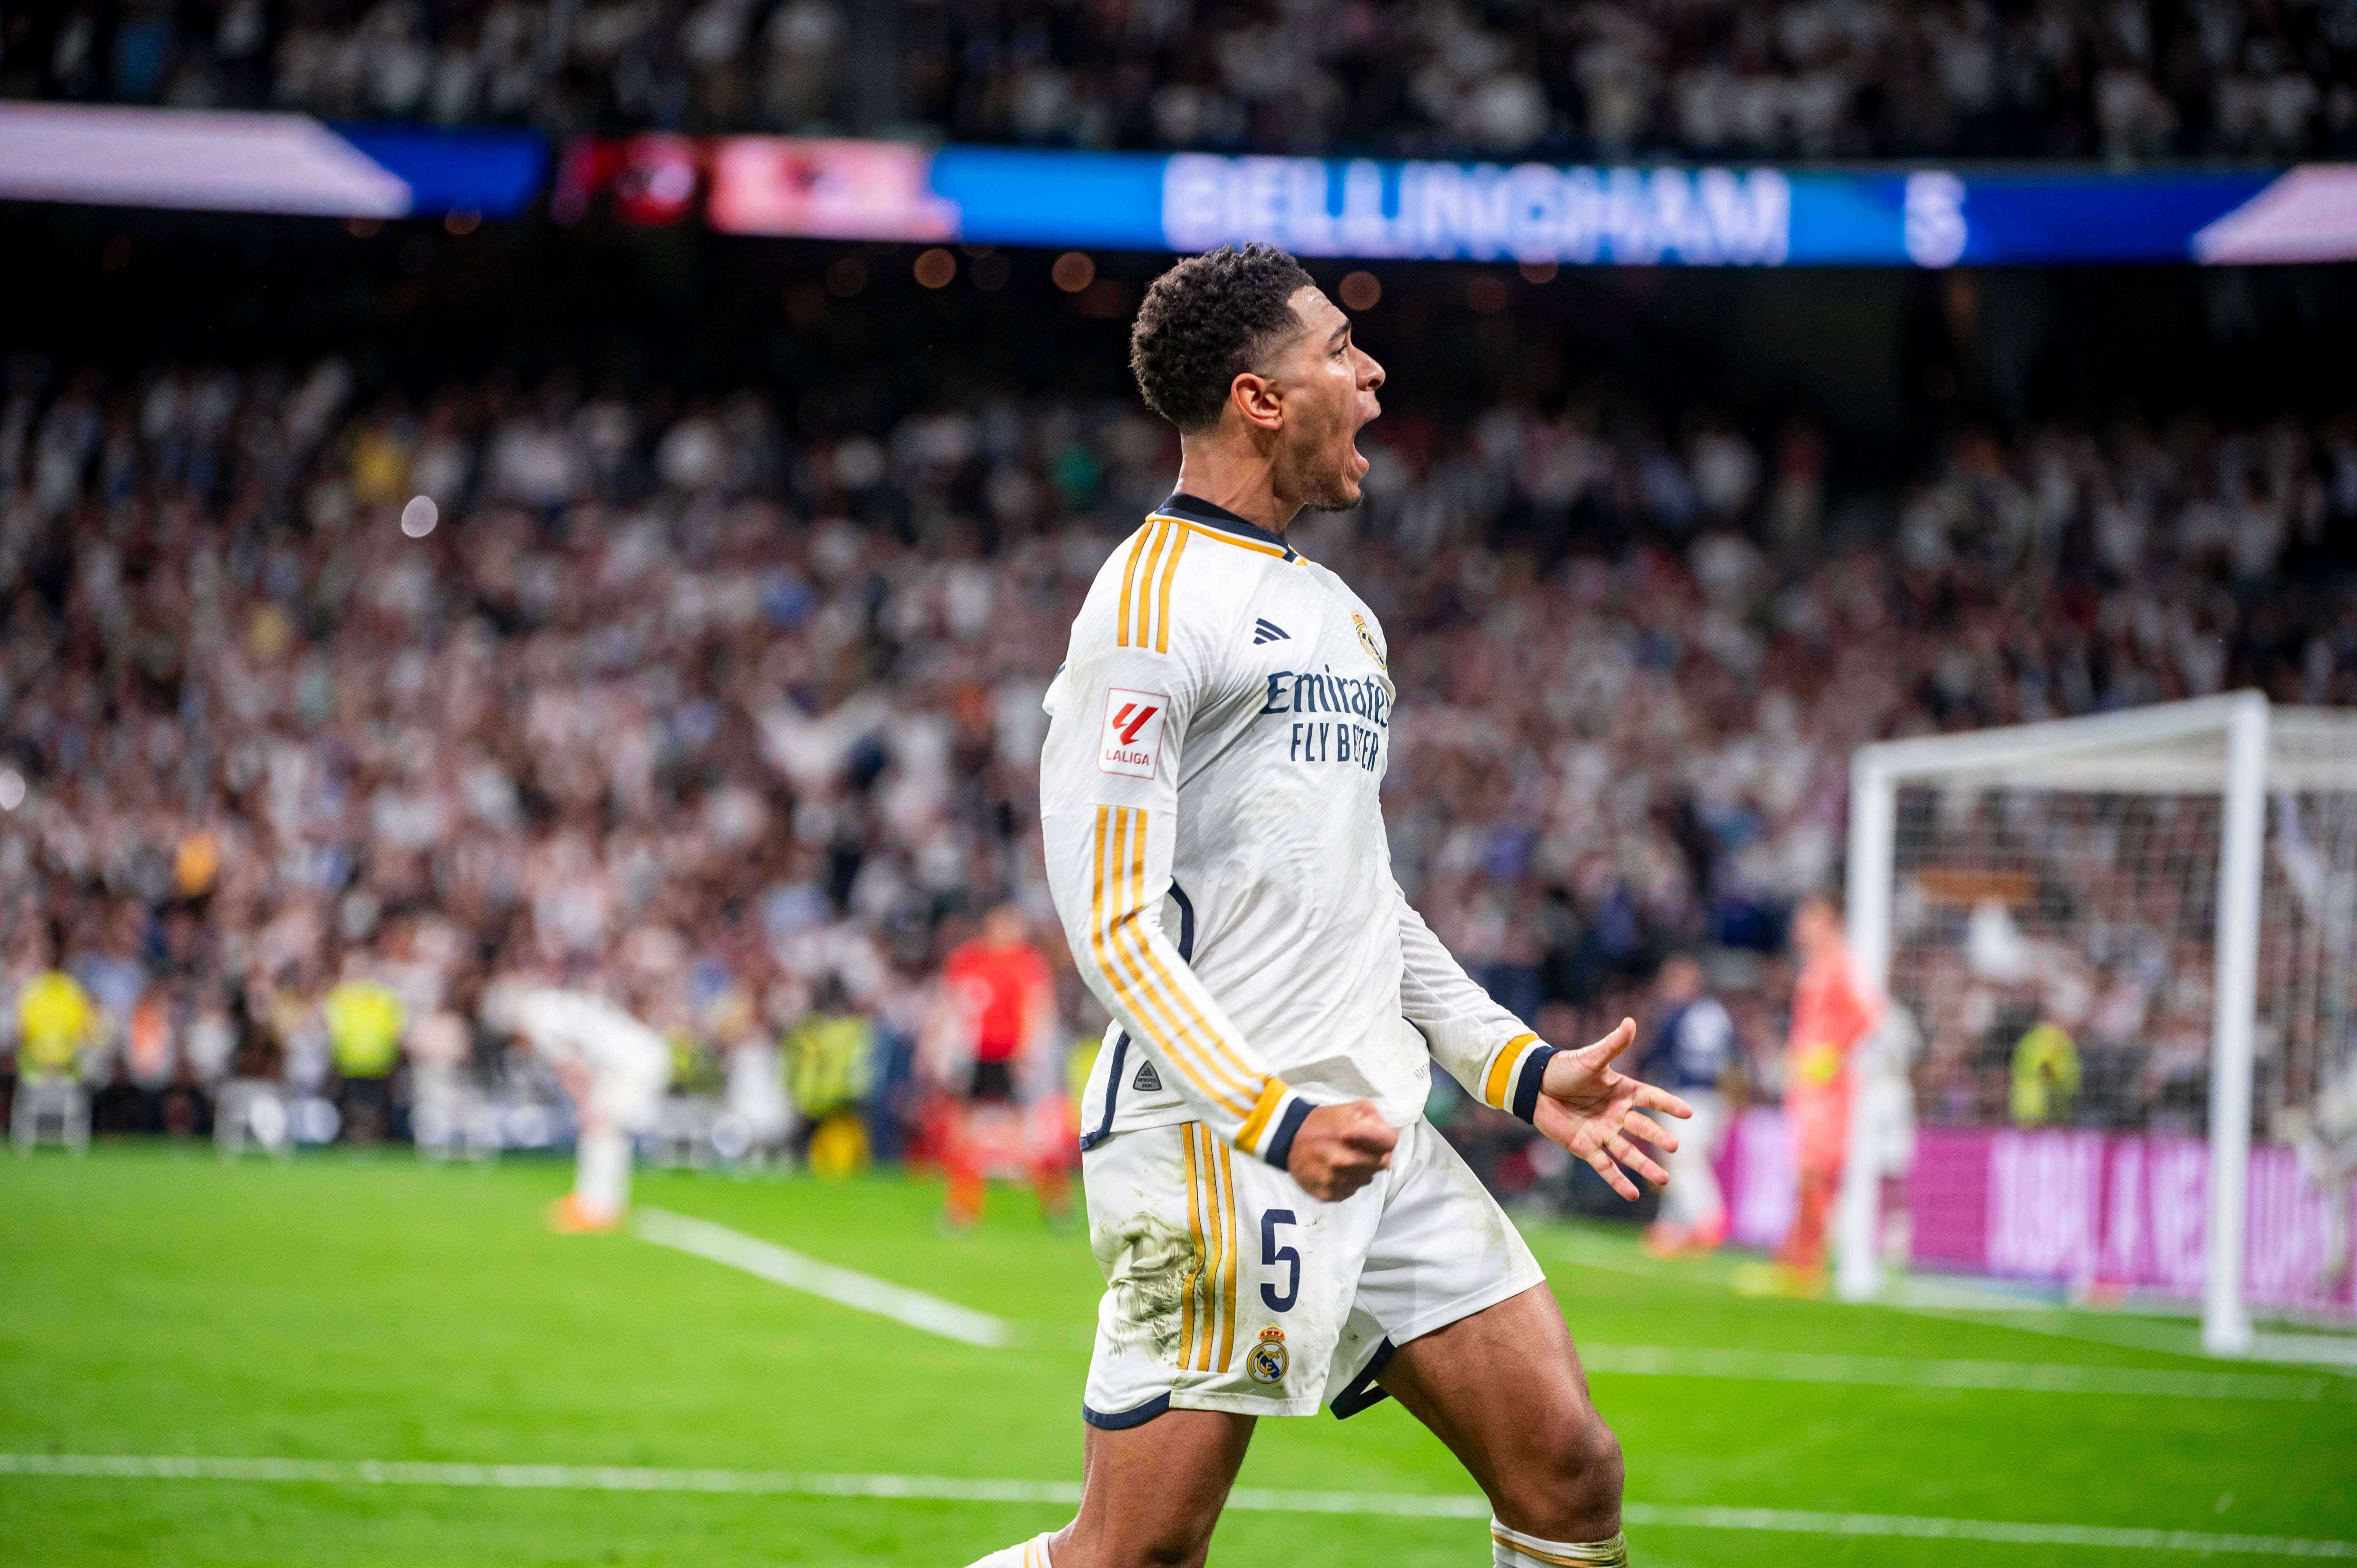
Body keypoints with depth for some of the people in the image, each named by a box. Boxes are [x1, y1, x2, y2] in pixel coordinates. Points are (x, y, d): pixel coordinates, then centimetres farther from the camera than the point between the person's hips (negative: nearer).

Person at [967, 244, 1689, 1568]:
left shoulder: (1340, 613, 20)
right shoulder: (1157, 601, -8)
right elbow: (1113, 921, -14)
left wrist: (1525, 1071, 17)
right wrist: (1275, 1119, -23)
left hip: (1377, 1145, 8)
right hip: (1211, 1147, -8)